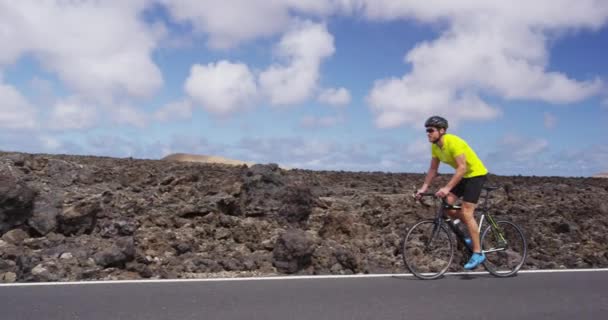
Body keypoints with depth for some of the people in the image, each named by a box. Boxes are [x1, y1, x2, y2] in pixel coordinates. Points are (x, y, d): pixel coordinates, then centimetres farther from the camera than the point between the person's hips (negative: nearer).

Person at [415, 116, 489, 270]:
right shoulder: (435, 147, -3)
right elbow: (433, 169, 3)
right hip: (463, 176, 8)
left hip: (476, 174, -8)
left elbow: (462, 168, -34)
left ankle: (478, 253, -7)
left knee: (466, 212, -15)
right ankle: (474, 233, 13)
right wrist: (424, 187, -7)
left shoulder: (453, 142, -28)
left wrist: (447, 188, -41)